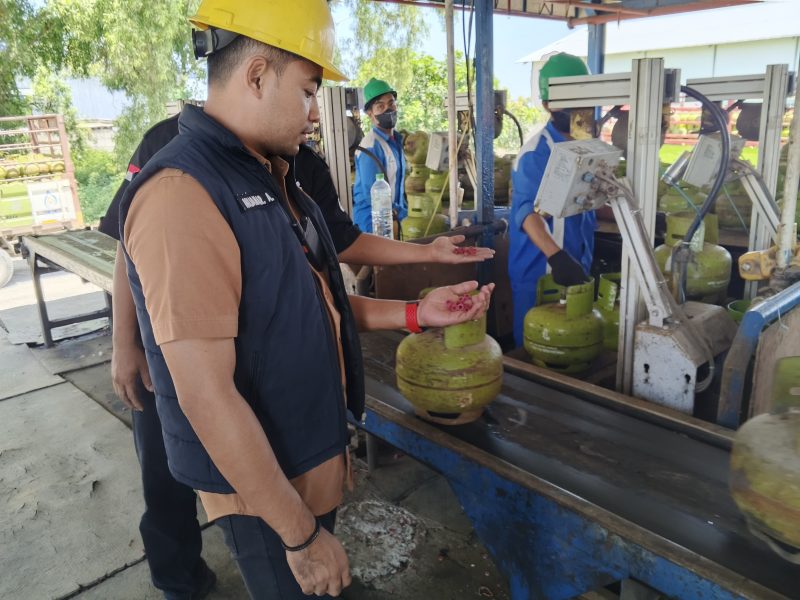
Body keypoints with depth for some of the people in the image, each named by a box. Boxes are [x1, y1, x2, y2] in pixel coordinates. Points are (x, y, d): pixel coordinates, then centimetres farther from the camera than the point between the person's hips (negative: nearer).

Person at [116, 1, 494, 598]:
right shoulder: (183, 193, -26)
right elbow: (206, 394, -27)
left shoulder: (269, 179, 7)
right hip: (262, 484, -9)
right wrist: (301, 533, -21)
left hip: (312, 456, 9)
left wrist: (415, 312, 2)